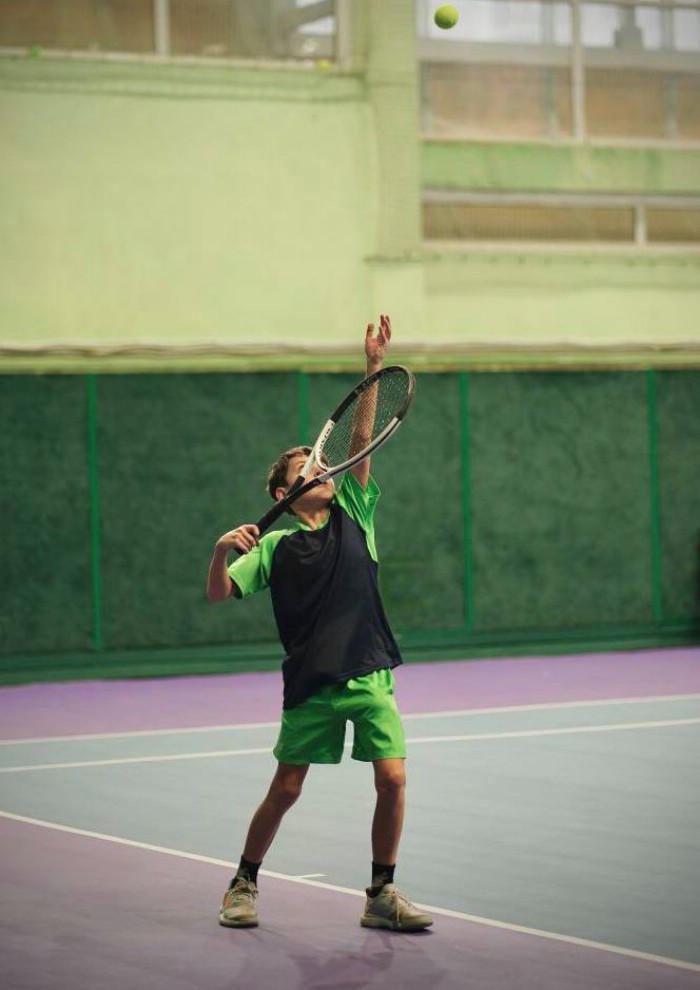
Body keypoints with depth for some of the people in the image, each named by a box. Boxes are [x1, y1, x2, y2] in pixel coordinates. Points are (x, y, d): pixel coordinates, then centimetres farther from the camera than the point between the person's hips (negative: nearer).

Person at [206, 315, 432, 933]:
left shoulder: (354, 516, 8)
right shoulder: (274, 547, 2)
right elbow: (219, 594, -4)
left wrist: (374, 367, -10)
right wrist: (221, 552, -25)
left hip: (371, 674, 2)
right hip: (312, 683, -2)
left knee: (392, 779, -8)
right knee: (285, 790, 3)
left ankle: (382, 894, 6)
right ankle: (244, 884, 23)